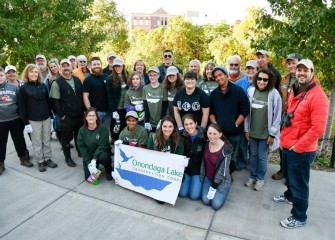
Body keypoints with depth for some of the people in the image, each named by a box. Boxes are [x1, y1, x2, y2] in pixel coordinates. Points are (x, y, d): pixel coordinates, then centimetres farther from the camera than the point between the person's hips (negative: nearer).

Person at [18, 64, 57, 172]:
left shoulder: (43, 86, 6)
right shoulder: (23, 88, -5)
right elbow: (22, 107, -6)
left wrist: (51, 115, 8)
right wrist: (26, 123, -10)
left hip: (46, 118, 4)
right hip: (33, 120, -3)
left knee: (47, 141, 11)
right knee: (37, 142, 5)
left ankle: (47, 159, 23)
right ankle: (40, 161, 17)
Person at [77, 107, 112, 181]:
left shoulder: (102, 128, -14)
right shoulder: (82, 130, -4)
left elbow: (102, 146, -18)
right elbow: (81, 147, -7)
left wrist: (94, 160, -27)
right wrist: (89, 163, -16)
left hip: (101, 153, -2)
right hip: (88, 155, 3)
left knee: (103, 157, -37)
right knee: (88, 177, -11)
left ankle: (108, 171, -3)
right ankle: (92, 166, 25)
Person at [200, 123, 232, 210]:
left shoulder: (226, 148, -23)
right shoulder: (206, 144, -7)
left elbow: (223, 169, -20)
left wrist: (214, 186, -17)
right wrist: (202, 177, 5)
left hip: (221, 181, -4)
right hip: (208, 178, 4)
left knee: (216, 205, -11)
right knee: (206, 201, -8)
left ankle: (221, 192, 18)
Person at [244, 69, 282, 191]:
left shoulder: (274, 94, -12)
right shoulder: (251, 91, -2)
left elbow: (277, 116, -9)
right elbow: (247, 112, 3)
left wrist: (272, 134, -8)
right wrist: (246, 129, 4)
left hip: (265, 133, -3)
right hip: (252, 131, 3)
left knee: (262, 156, 10)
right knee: (253, 155, 16)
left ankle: (260, 178, 30)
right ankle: (252, 176, 34)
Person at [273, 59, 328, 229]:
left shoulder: (318, 96, -19)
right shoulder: (294, 91, 9)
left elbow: (317, 129, -23)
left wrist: (298, 147, -18)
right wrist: (283, 139, 14)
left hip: (301, 151, -8)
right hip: (287, 146, 8)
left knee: (299, 183, 7)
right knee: (289, 176, 27)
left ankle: (299, 217, 24)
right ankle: (290, 196, 52)